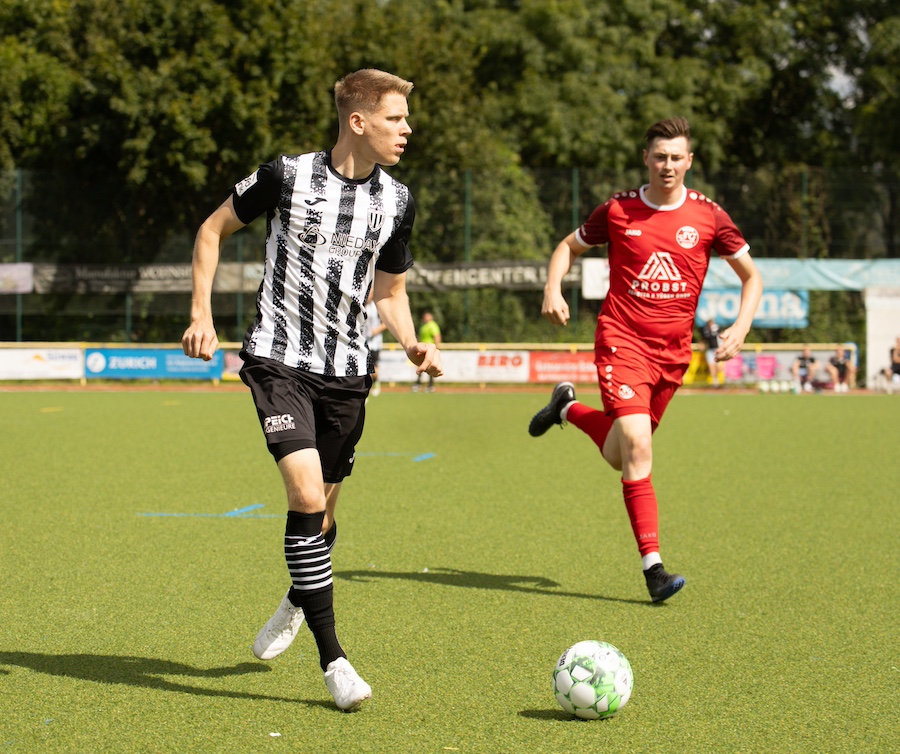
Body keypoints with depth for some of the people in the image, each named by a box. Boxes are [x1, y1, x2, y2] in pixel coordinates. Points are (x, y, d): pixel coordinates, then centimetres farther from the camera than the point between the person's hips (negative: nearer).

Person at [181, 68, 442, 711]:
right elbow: (213, 230, 5)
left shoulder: (396, 202, 4)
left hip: (346, 370, 4)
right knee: (307, 495, -20)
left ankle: (298, 599, 46)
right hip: (279, 361, -4)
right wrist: (201, 313, -3)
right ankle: (332, 658, -14)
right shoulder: (288, 176, -9)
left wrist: (412, 345, -2)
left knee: (321, 513, 12)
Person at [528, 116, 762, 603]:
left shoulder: (708, 216, 0)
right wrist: (553, 290, -4)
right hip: (621, 340, -3)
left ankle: (568, 409, 40)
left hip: (673, 351, 3)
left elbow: (752, 277, 9)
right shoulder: (619, 210, -1)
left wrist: (740, 327, -8)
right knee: (637, 447, -19)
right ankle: (652, 567, -14)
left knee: (620, 457, 10)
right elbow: (569, 247, 15)